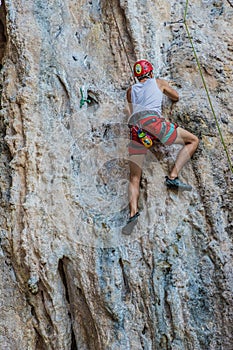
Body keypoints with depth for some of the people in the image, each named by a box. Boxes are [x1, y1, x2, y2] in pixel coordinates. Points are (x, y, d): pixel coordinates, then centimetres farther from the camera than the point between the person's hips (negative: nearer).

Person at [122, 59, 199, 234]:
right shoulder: (158, 82, 25)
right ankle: (173, 177, -7)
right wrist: (164, 91, 61)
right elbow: (176, 97, 40)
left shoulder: (131, 90, 32)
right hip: (152, 120, -4)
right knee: (193, 140, 10)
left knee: (134, 177, 7)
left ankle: (133, 212, -14)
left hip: (135, 130, 4)